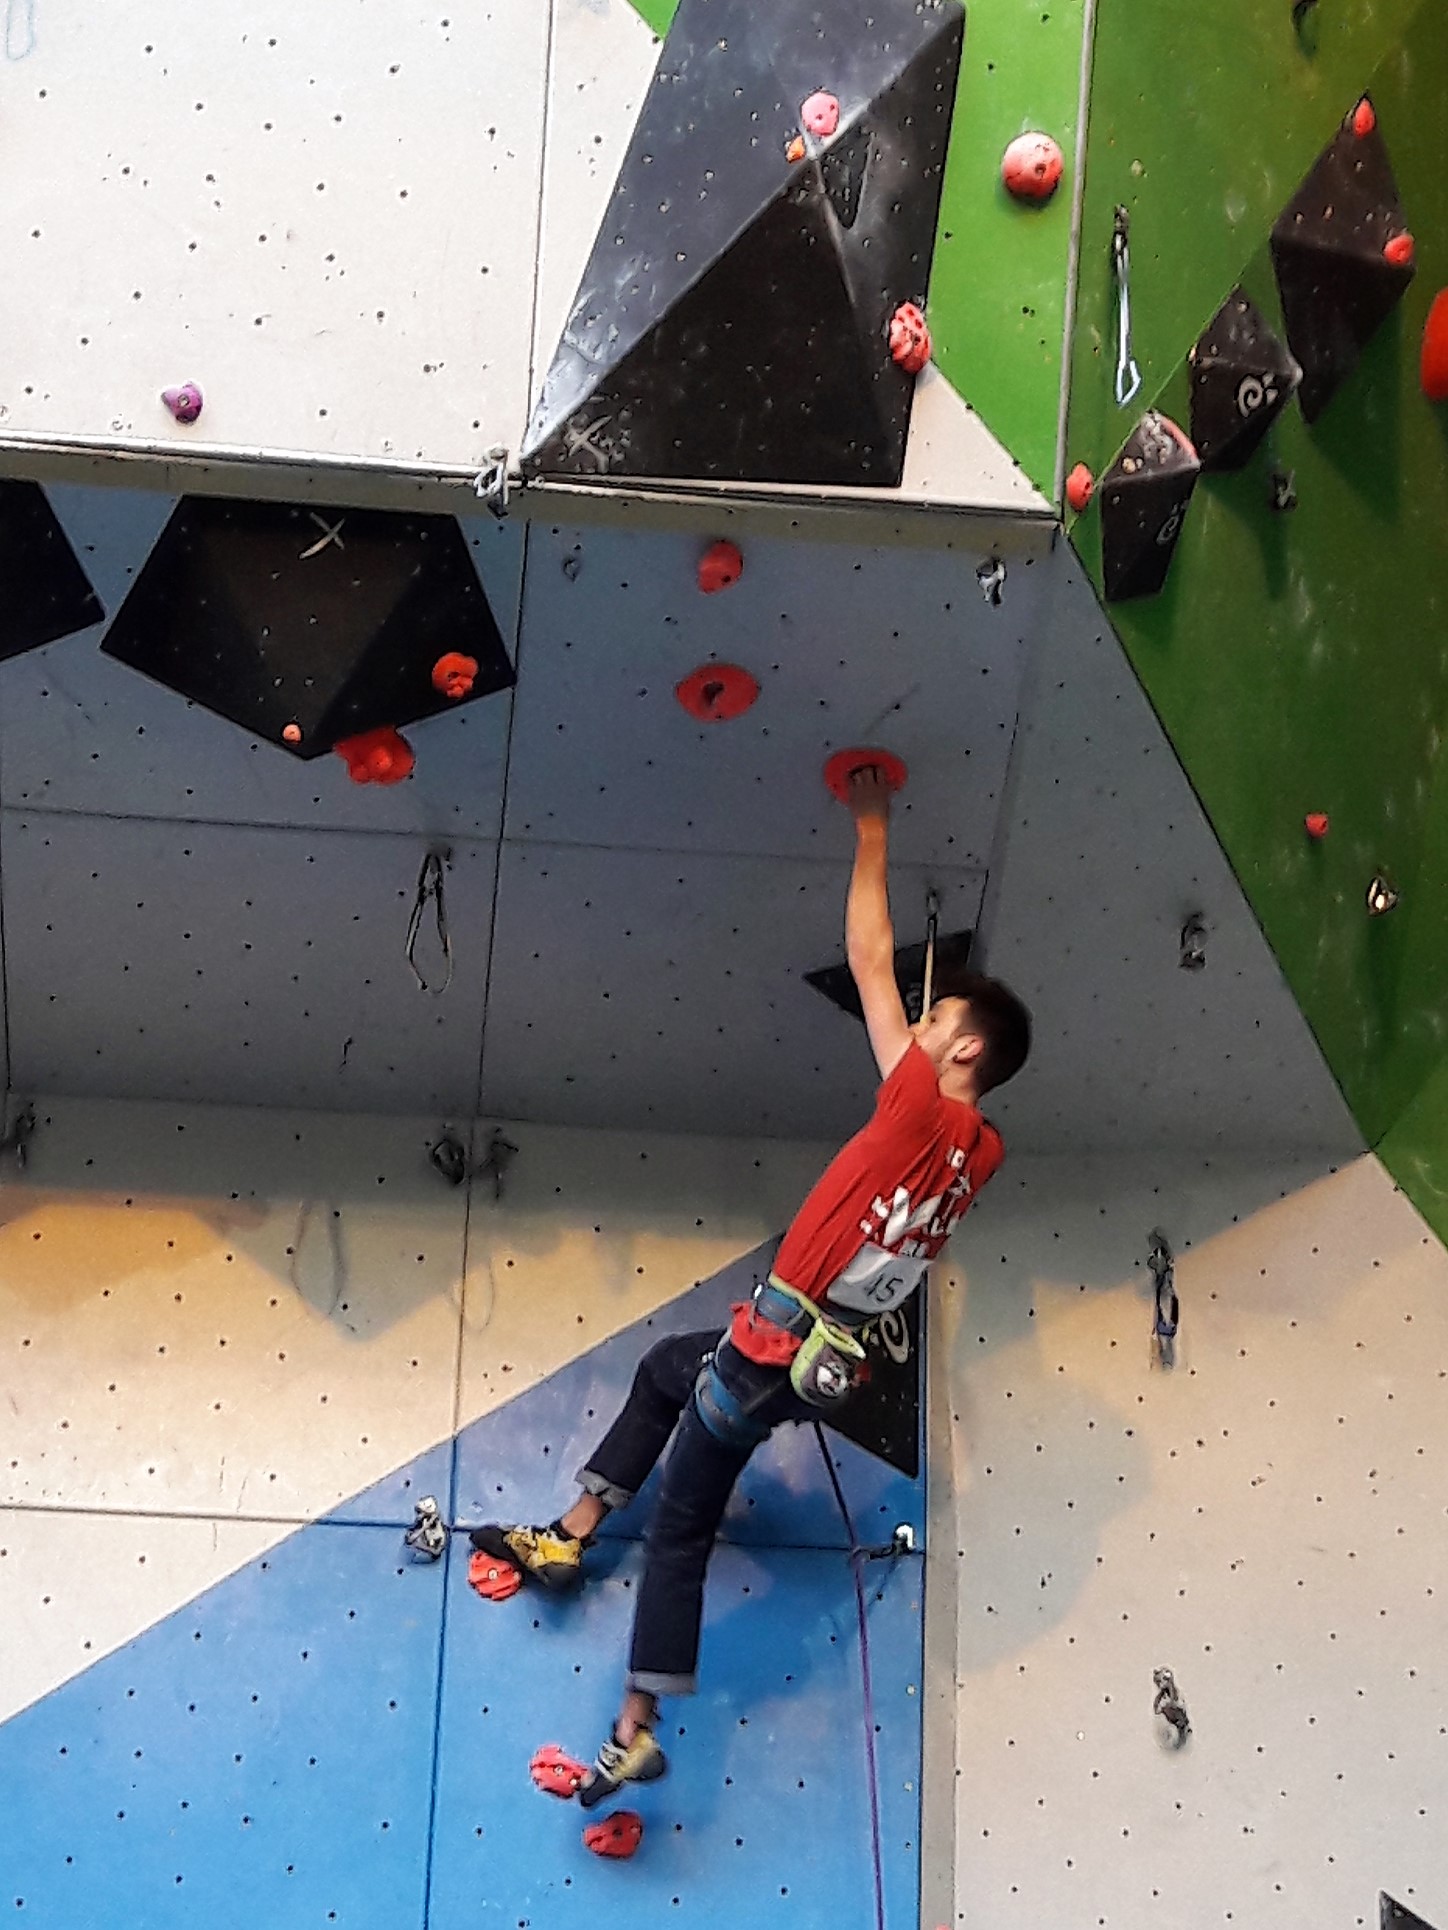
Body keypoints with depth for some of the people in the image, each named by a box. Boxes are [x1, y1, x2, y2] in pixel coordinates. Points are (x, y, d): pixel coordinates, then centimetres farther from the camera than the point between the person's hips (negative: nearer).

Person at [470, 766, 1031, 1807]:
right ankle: (571, 1535, 33)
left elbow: (869, 960, -13)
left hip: (773, 1350, -8)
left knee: (681, 1526, 0)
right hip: (834, 1361, 8)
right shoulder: (981, 1151, 2)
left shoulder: (920, 1109, -18)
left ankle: (637, 1730, 1)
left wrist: (872, 831, -3)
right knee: (667, 1365, 31)